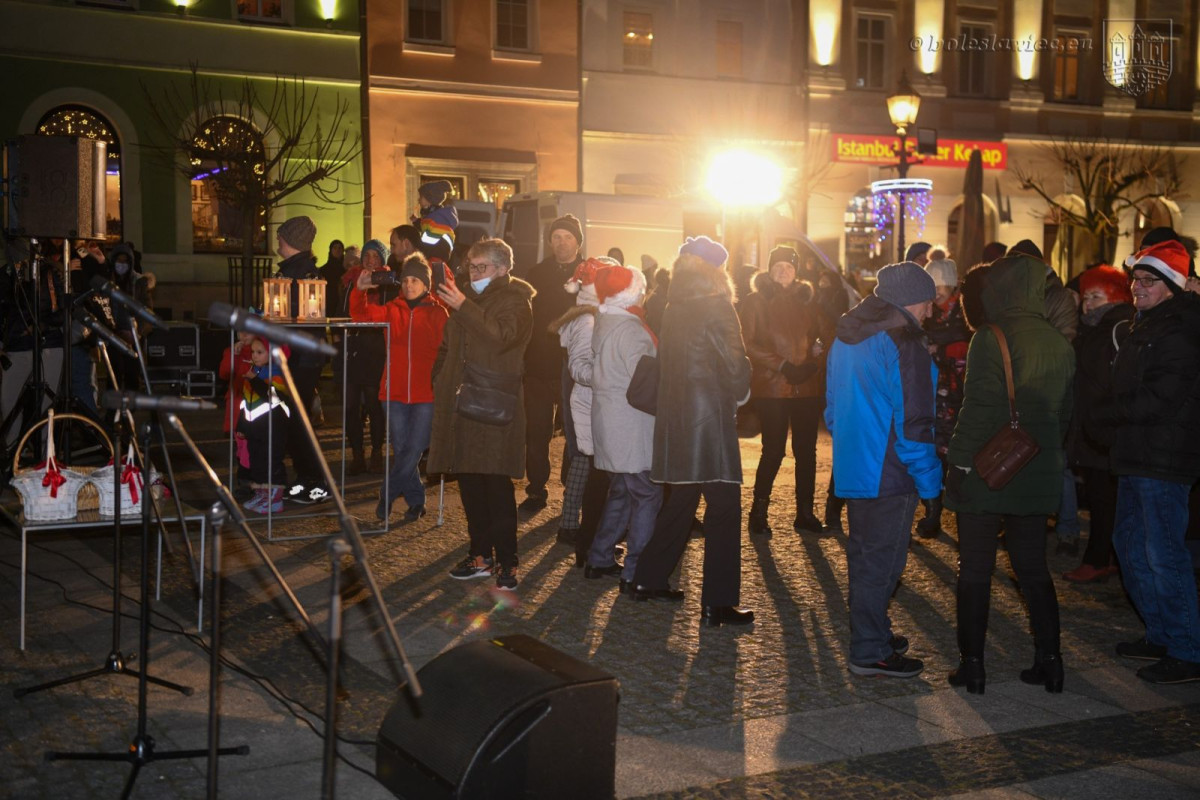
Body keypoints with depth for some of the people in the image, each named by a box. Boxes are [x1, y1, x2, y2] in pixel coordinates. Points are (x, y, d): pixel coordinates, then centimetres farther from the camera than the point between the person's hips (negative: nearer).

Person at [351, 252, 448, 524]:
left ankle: (388, 495, 12)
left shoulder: (438, 313, -1)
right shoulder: (392, 310, 7)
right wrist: (360, 290, -14)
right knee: (401, 451, 7)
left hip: (426, 393, -3)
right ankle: (416, 501, 21)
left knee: (413, 450, -4)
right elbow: (361, 314, 2)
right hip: (395, 392, 3)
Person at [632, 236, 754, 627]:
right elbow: (735, 364, -11)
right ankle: (717, 602, -3)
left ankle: (648, 579, 26)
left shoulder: (673, 311, 9)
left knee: (680, 500, 20)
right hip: (711, 416, -7)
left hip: (675, 418, 7)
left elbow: (667, 364, 12)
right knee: (723, 507, -3)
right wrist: (739, 396, 9)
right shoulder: (717, 309, -10)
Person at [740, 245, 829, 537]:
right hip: (771, 387, -4)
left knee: (806, 450, 5)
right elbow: (748, 343, -6)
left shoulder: (805, 300, 12)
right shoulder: (756, 301, 1)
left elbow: (824, 337, 12)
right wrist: (782, 365, -13)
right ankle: (758, 513, 9)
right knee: (774, 450, -5)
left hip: (807, 388, 4)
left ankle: (805, 514, 13)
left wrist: (813, 364, -7)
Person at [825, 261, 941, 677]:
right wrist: (929, 479, -12)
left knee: (863, 554, 19)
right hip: (890, 472, -9)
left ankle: (872, 632, 32)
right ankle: (870, 651, 5)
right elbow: (913, 422, -19)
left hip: (852, 467, 9)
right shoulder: (904, 343, -17)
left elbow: (832, 408, 17)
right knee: (882, 561, -1)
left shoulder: (846, 338, 10)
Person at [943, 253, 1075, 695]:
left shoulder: (991, 339, -15)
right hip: (1038, 475, 6)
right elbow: (1065, 411, 11)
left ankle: (972, 664, 8)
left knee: (975, 570, 4)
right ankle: (1049, 661, 16)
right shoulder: (1060, 345, 5)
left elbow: (979, 409, -19)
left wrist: (959, 462, -13)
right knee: (1033, 567, 15)